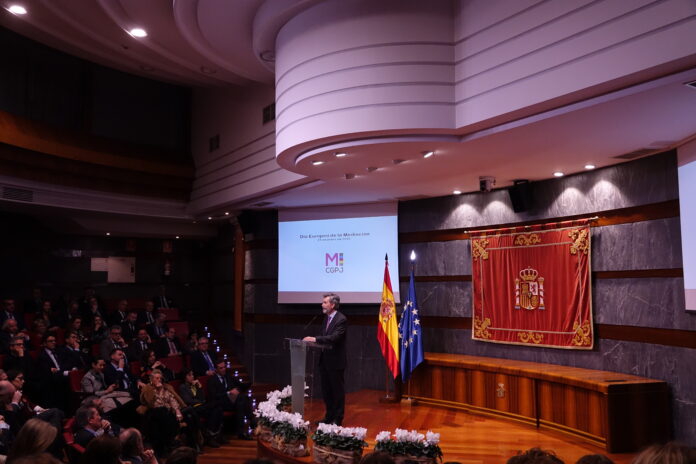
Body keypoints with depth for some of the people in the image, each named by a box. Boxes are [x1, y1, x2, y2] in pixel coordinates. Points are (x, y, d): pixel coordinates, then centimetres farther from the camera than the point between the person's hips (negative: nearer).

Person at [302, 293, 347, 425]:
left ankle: (337, 419, 13)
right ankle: (329, 416, 28)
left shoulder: (341, 319, -16)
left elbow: (334, 338, -27)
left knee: (337, 390, 4)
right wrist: (313, 340, -4)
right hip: (324, 360, 9)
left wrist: (315, 339, -30)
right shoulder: (327, 317, 12)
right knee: (326, 390, 16)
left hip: (335, 361, -9)